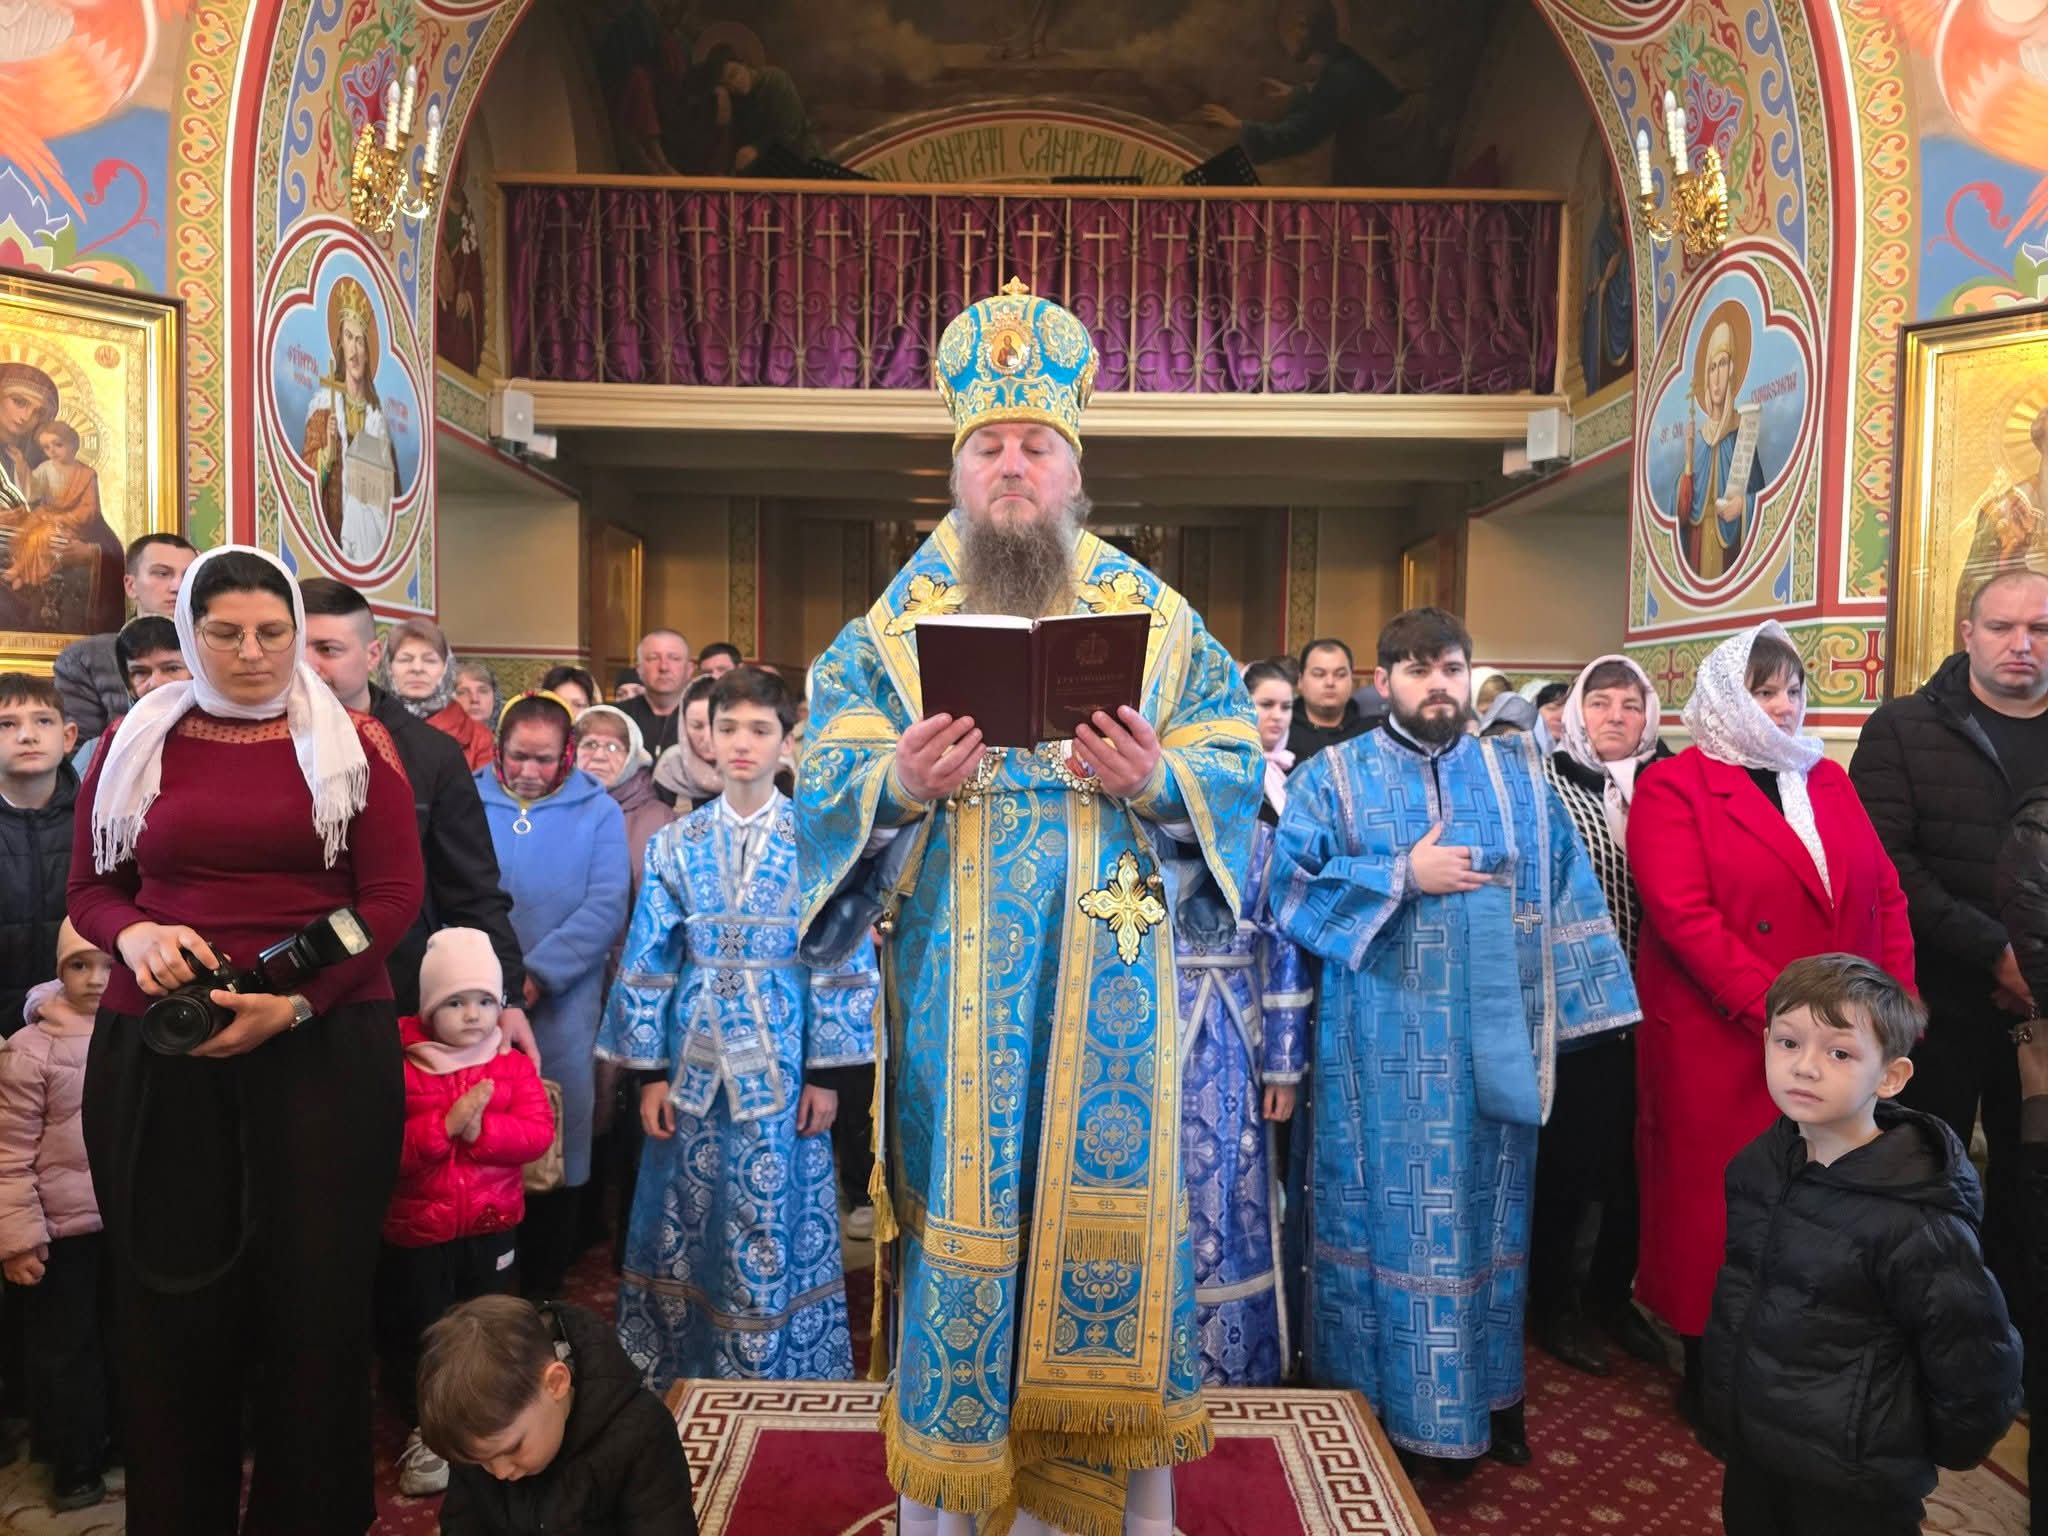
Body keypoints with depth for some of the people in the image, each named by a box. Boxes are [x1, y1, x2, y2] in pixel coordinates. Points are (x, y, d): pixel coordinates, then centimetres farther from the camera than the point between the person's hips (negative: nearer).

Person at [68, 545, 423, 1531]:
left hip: (326, 1044, -2)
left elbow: (395, 892, -3)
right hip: (158, 1050, 2)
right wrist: (136, 935, -11)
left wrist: (296, 1002, -16)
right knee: (170, 1291, 5)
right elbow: (90, 891, 13)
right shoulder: (136, 745, 10)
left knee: (315, 1285, 3)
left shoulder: (353, 744, 3)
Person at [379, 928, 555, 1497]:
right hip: (417, 1231, -2)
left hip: (492, 1228, 2)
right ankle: (427, 1432, 27)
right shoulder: (403, 1069, -10)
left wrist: (481, 1130, -27)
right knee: (420, 1334, 10)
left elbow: (539, 1132, -13)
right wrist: (446, 1124, -29)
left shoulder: (513, 1065, -3)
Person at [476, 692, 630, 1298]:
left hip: (561, 1009, 0)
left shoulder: (598, 812, 3)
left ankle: (541, 1293, 20)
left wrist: (537, 975, -16)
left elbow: (605, 908, -6)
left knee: (556, 1153, 5)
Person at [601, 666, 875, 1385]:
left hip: (781, 1060, -2)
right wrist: (649, 1071, 1)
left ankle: (777, 1380, 21)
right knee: (687, 1224, 10)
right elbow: (647, 961, 5)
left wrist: (826, 1072, -5)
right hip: (696, 1057, 2)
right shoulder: (675, 843, 3)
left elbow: (842, 957, -3)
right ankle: (680, 1372, 28)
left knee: (779, 1226, 4)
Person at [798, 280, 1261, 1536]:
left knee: (1117, 1191, 3)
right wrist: (897, 785, -17)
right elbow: (827, 771, 3)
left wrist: (1160, 781, -15)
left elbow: (1239, 759, 5)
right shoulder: (899, 615, 8)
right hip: (957, 961, 0)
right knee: (959, 1200, 3)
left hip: (1108, 955, 1)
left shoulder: (1155, 613, 8)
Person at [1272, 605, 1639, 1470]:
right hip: (1380, 1048, -2)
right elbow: (1290, 891, -8)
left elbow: (1565, 897, 7)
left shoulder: (1520, 777, 8)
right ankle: (1378, 1403, 21)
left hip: (1491, 1045, 3)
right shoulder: (1332, 778, 0)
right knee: (1388, 1216, 6)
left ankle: (1485, 1395, 28)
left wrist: (1576, 1008, 1)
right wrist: (1403, 876, -14)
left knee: (1483, 1214, 12)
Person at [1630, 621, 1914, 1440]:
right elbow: (1682, 914, -14)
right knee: (1719, 1208, 5)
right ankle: (1708, 1371, 22)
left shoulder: (1828, 781, 15)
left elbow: (1886, 895, 12)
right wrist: (1777, 1009, -19)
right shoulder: (1674, 787, -4)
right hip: (1721, 1049, -5)